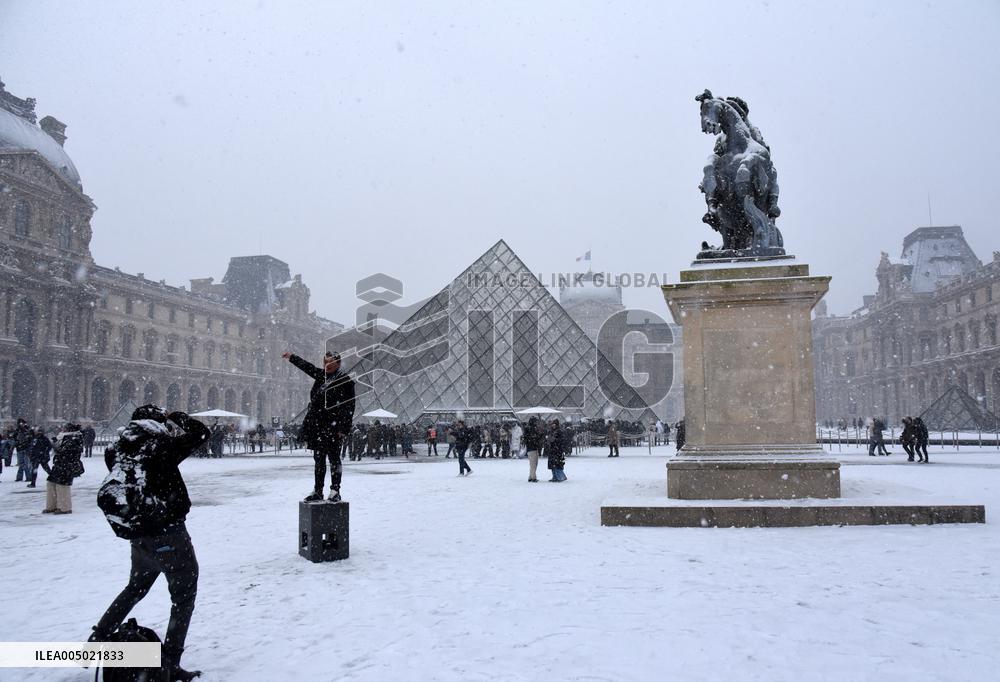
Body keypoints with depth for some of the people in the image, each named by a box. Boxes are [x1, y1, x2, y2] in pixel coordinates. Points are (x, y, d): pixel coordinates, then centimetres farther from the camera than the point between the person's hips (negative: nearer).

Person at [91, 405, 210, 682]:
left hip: (137, 536, 7)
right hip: (168, 534, -7)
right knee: (184, 595, 6)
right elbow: (202, 432, -9)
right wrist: (177, 418, 5)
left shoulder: (120, 450, 2)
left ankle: (97, 641, 30)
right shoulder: (160, 446, -16)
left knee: (135, 589, 28)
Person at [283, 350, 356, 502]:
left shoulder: (345, 380, -7)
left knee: (334, 458, -1)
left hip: (332, 427, -7)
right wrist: (292, 357, 40)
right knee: (319, 459, 12)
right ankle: (318, 491, 19)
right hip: (317, 426, 7)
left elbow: (349, 406, -10)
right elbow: (308, 367, 30)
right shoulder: (321, 376, 12)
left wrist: (344, 428, -15)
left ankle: (335, 491, 5)